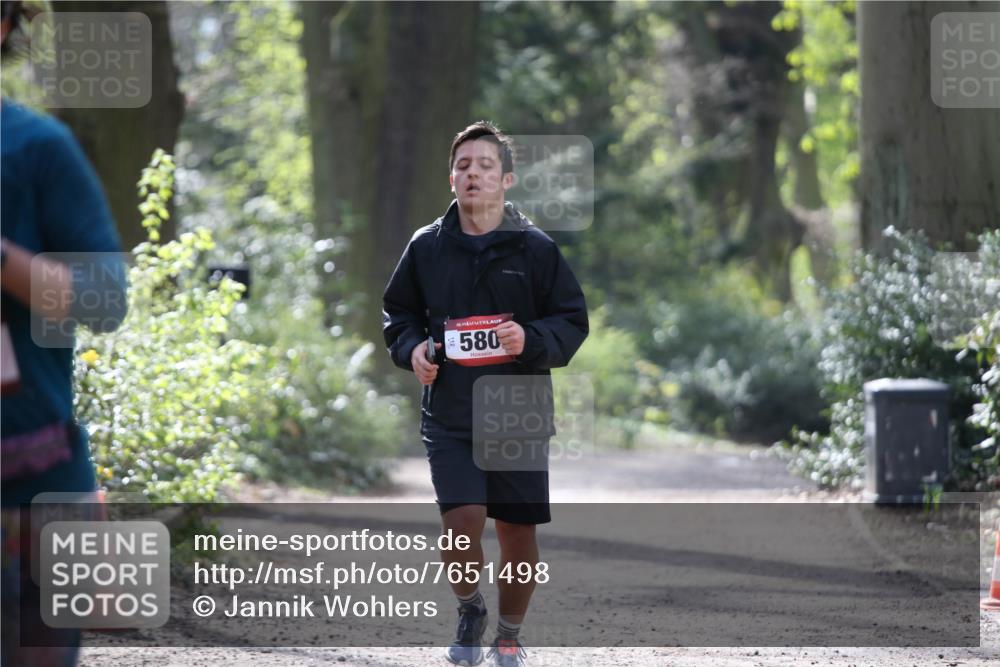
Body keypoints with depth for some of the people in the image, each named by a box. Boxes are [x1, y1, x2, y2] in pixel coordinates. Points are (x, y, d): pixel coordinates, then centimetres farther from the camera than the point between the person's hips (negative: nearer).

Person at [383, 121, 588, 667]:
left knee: (517, 532, 5)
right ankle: (469, 610, 15)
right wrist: (411, 349, -3)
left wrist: (531, 339, -16)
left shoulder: (535, 249, -1)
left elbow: (573, 320, 3)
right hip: (448, 416, 0)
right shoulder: (426, 247, 4)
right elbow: (397, 311, 17)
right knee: (461, 523, -15)